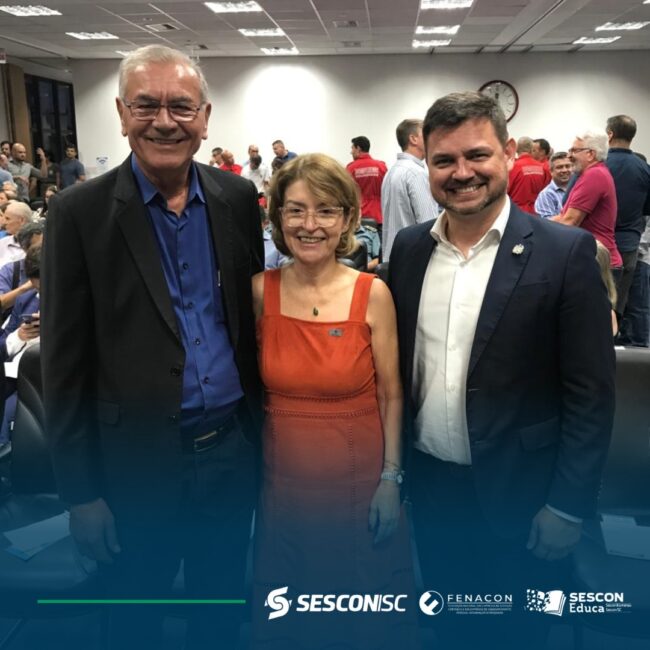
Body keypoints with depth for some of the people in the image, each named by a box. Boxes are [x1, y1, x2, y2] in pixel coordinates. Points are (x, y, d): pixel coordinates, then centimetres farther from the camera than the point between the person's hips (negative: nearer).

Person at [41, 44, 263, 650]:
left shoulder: (238, 198, 0)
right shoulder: (80, 211, -10)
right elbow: (65, 365, -9)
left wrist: (262, 426, 8)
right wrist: (81, 491, -7)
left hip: (232, 448, 3)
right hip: (136, 462, -2)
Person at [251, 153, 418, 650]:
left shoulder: (373, 294, -10)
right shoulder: (260, 291, -6)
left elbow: (390, 396, -4)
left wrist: (391, 479, -6)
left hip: (359, 486, -1)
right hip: (284, 483, 2)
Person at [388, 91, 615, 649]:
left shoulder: (566, 252, -13)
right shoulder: (409, 248, 0)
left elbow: (591, 394, -12)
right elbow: (396, 366, 6)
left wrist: (567, 507, -11)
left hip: (516, 498, -3)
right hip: (429, 485, 4)